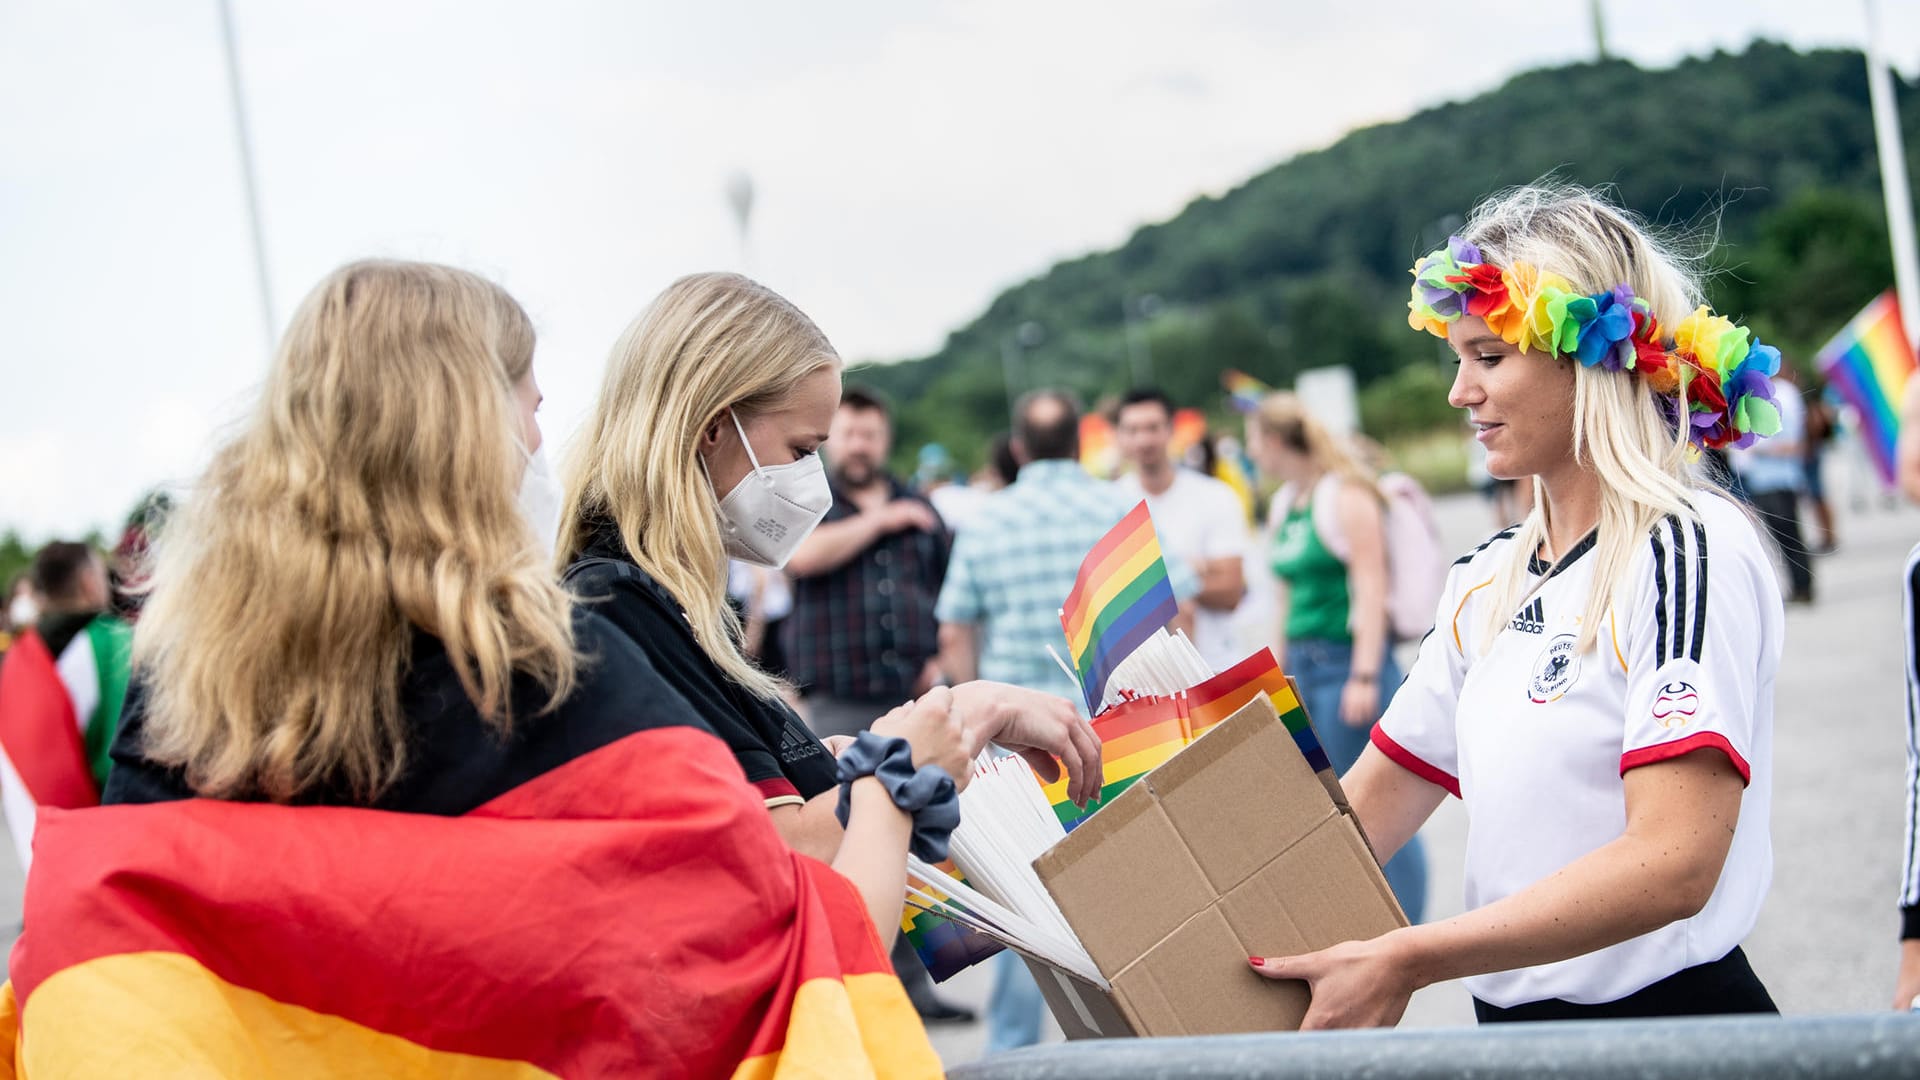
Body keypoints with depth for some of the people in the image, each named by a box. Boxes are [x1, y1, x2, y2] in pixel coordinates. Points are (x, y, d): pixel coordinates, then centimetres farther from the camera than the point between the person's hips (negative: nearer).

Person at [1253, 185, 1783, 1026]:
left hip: (1664, 1015, -7)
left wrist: (1405, 961, -27)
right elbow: (1372, 804, 10)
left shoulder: (1690, 554, -15)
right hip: (1510, 1018, 7)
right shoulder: (1488, 580, 8)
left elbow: (1673, 862, -25)